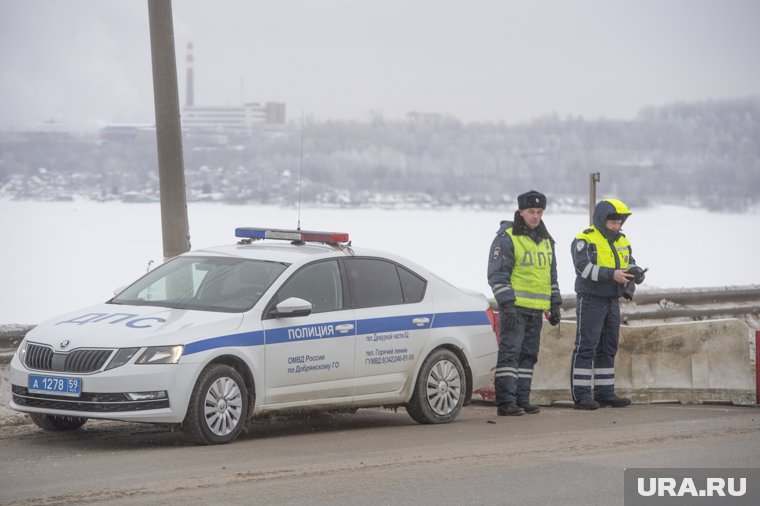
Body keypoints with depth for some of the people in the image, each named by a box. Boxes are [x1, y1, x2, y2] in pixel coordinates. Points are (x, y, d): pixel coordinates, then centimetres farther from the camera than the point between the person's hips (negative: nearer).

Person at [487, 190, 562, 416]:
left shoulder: (546, 240, 17)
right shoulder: (507, 238, -7)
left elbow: (551, 274, 25)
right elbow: (497, 274, -11)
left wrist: (555, 305, 18)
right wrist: (507, 304, -18)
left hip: (536, 310, 7)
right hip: (515, 307, -7)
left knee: (528, 354, 8)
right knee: (510, 352, -11)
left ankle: (521, 399, 12)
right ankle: (505, 401, -15)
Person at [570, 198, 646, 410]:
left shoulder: (622, 241, 14)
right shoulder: (585, 240, -10)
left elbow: (630, 264, 13)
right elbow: (584, 267, -22)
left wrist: (635, 272, -12)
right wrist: (612, 275, -31)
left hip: (612, 301, 8)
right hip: (591, 299, -8)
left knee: (608, 349, 11)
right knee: (586, 347, -8)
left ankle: (605, 392, 16)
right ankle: (581, 395, -9)